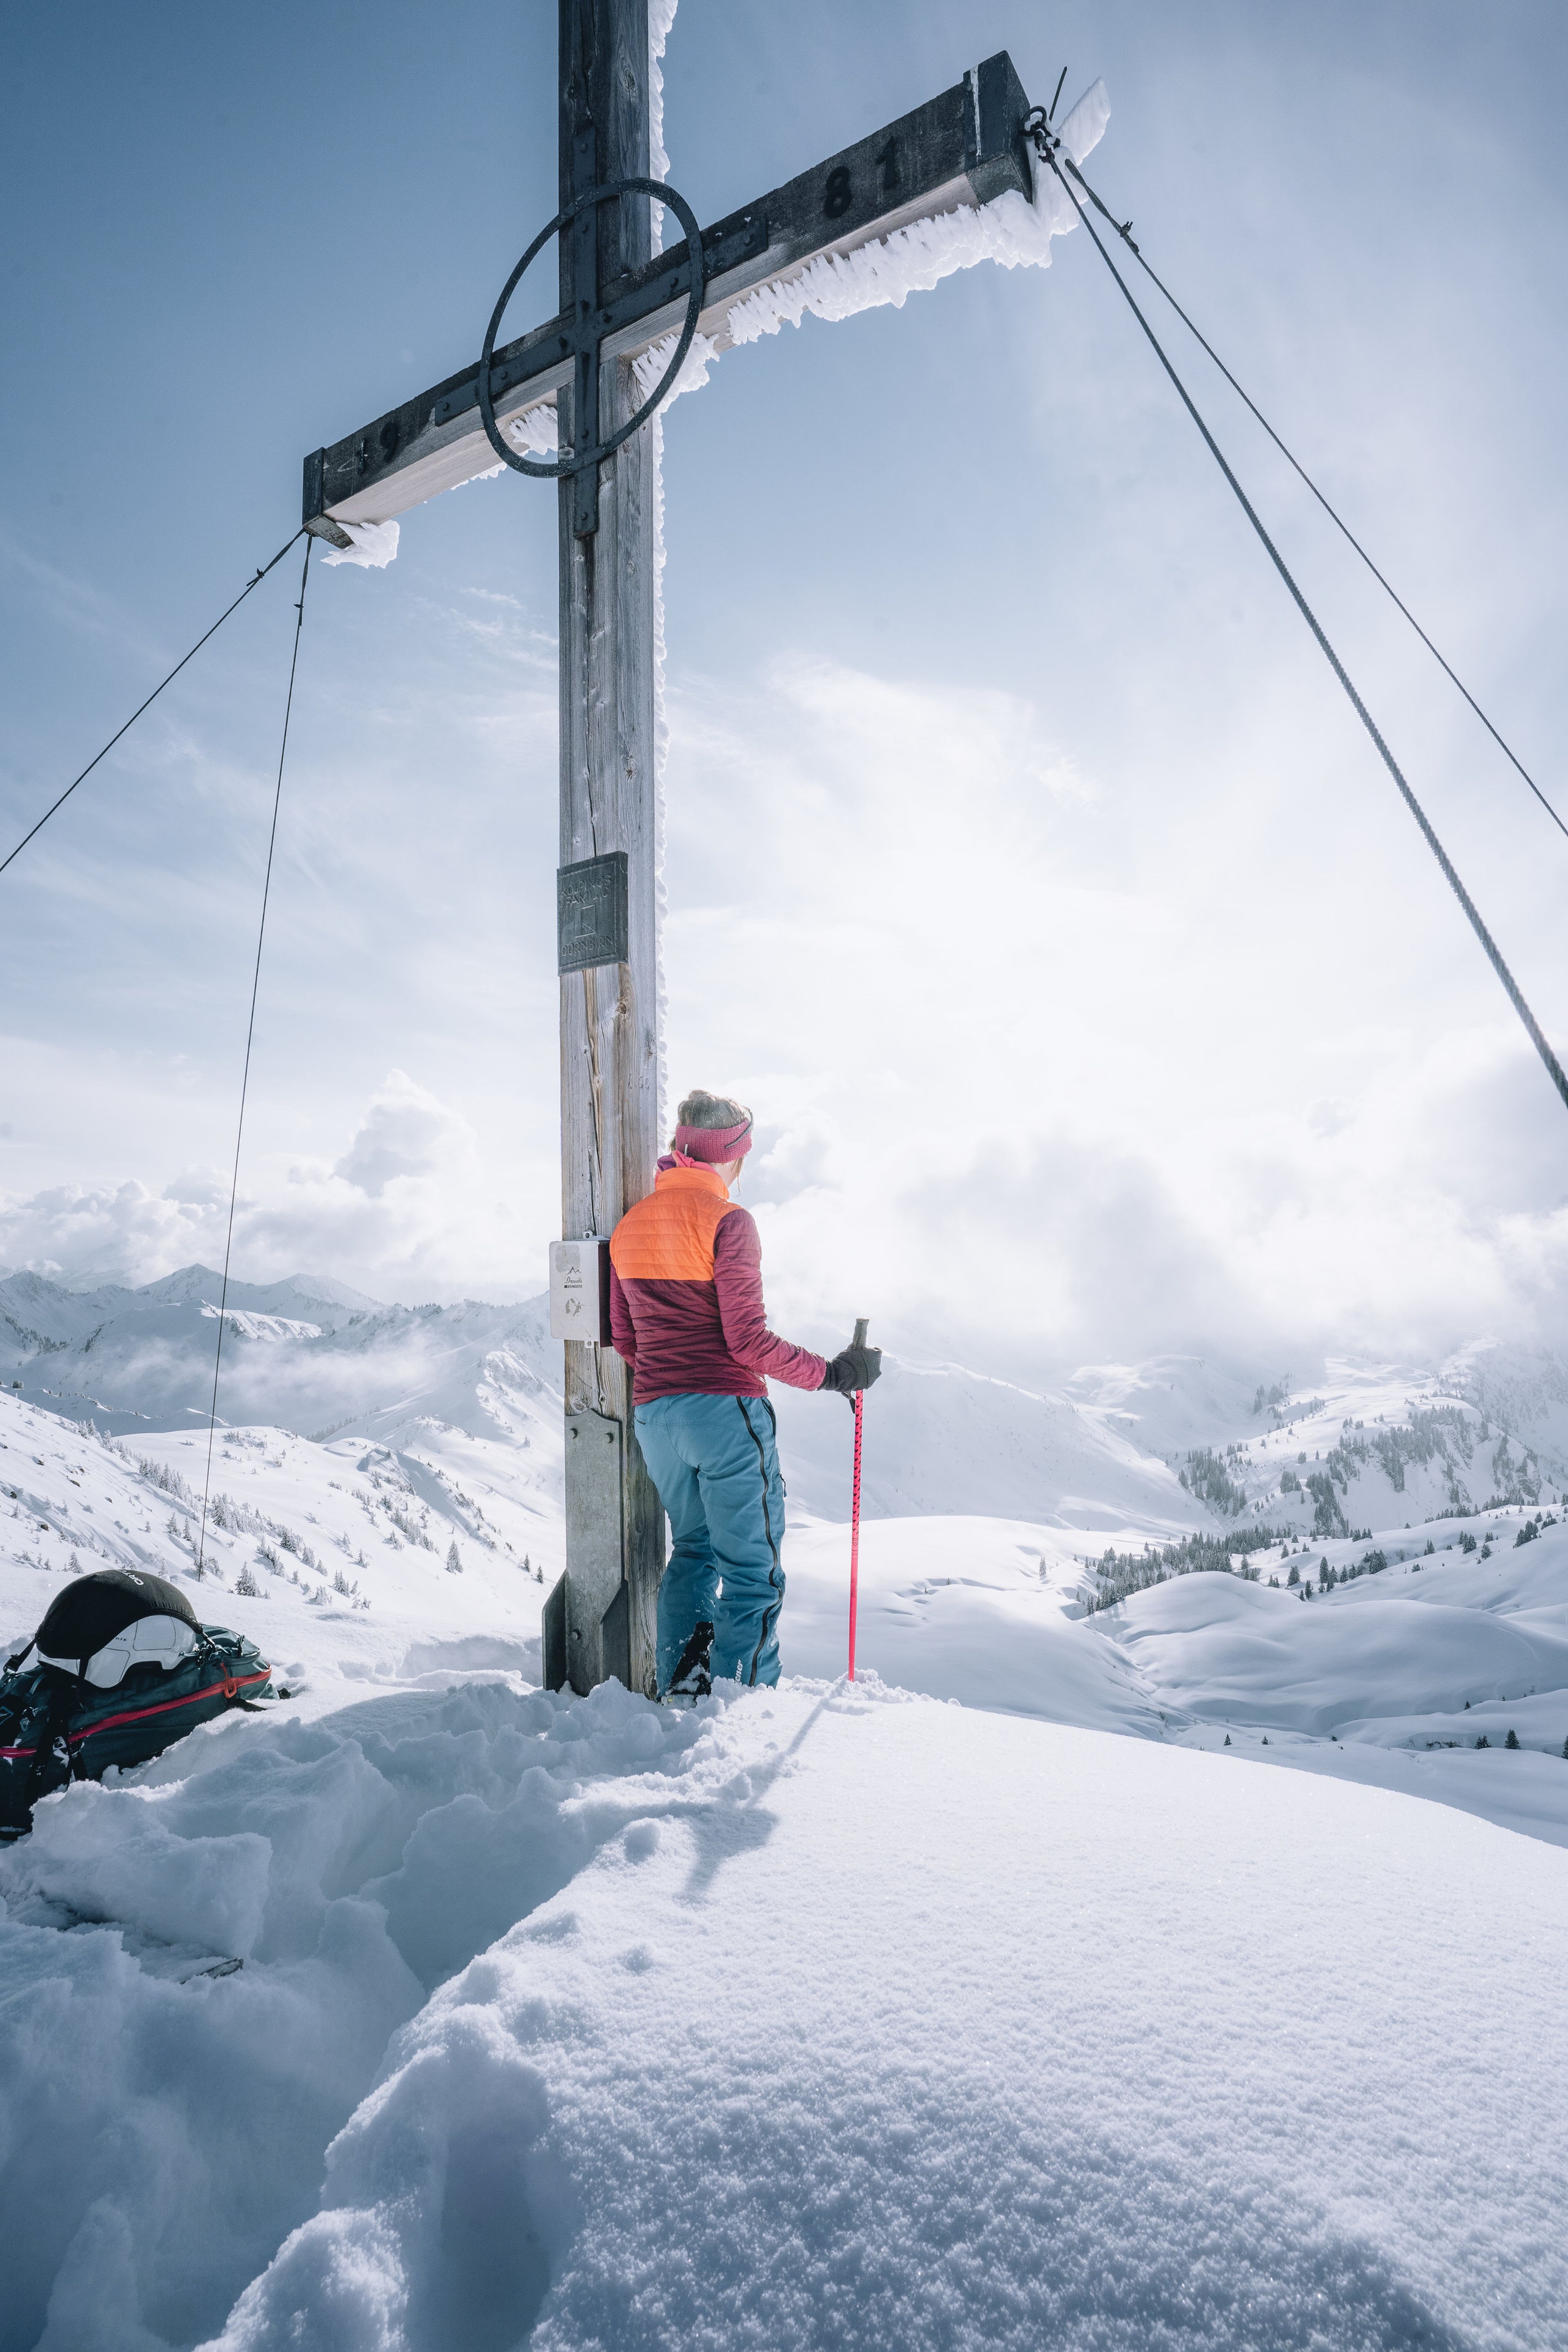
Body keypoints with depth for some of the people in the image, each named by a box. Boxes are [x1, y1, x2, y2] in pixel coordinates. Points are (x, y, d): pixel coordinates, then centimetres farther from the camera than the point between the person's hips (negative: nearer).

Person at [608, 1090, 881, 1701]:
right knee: (753, 1568, 4)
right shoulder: (728, 1220, -12)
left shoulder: (629, 1225, 9)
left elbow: (623, 1338, 12)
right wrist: (830, 1374, -8)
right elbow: (747, 1339, -17)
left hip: (653, 1414, 7)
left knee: (693, 1548, 25)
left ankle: (680, 1686, 22)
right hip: (725, 1410, -7)